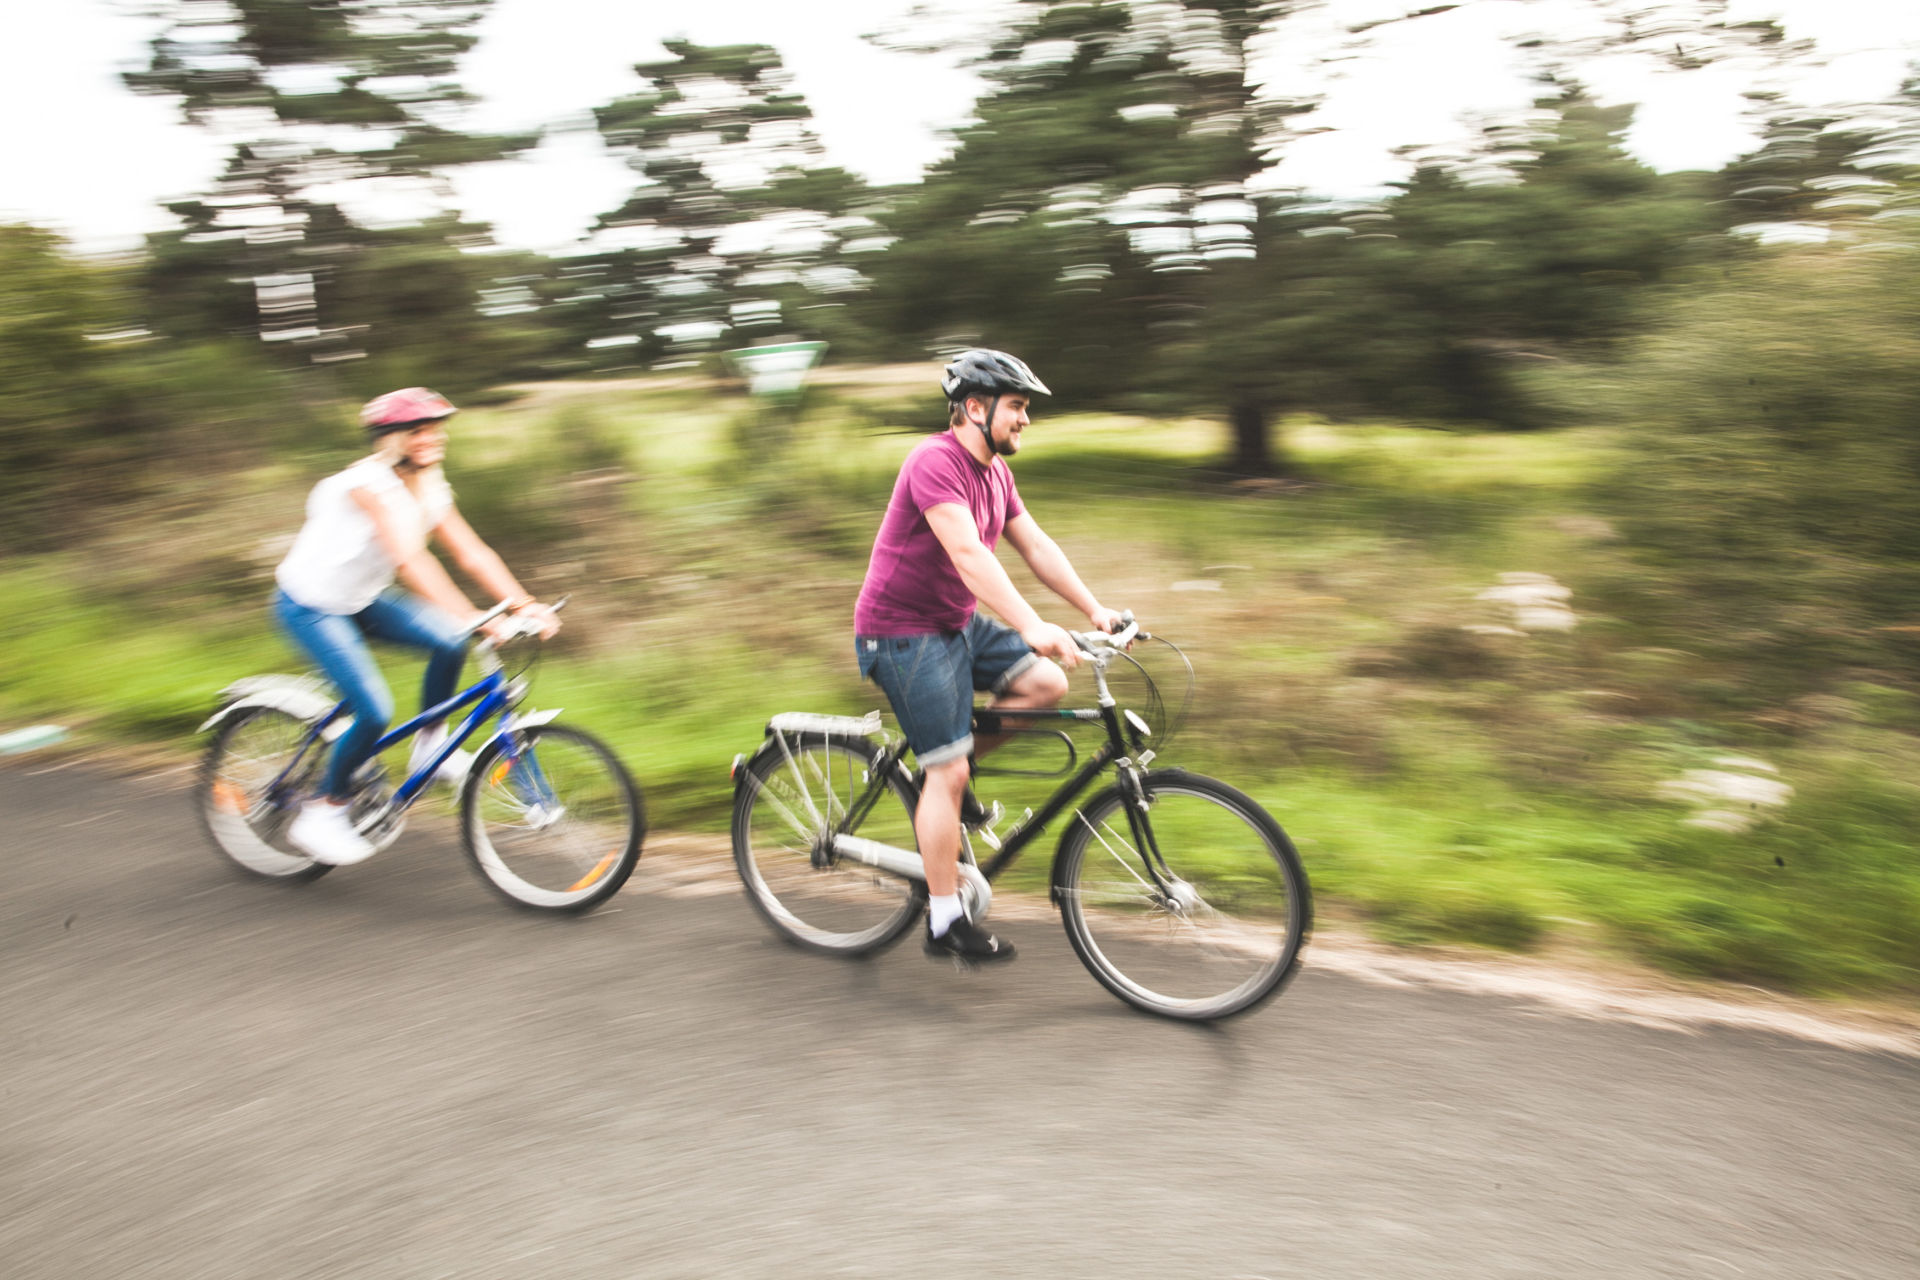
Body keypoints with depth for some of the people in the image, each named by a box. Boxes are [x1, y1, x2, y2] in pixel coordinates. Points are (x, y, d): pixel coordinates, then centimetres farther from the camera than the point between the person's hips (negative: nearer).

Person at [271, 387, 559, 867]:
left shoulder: (430, 491, -2)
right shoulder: (370, 482, -26)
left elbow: (473, 553, -7)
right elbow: (410, 560, -38)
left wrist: (525, 604, -20)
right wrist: (471, 617, -47)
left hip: (360, 600, 7)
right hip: (310, 606, -7)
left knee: (449, 642, -14)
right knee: (375, 711, -18)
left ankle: (430, 744, 6)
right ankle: (320, 814, 1)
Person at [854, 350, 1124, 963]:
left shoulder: (996, 472, 8)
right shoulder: (935, 462, -22)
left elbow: (1037, 547, 9)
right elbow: (968, 554, -34)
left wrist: (1095, 610, 0)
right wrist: (1033, 627, -42)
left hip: (957, 621, 9)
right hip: (903, 631, -9)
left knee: (1048, 684, -5)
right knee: (947, 774, -8)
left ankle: (954, 757, 14)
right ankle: (945, 923, 3)